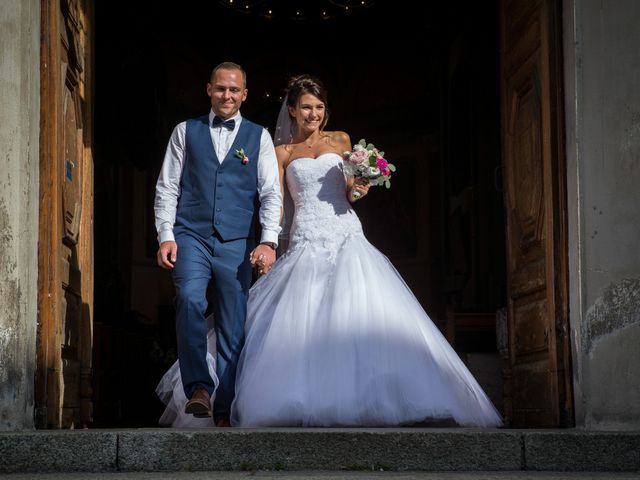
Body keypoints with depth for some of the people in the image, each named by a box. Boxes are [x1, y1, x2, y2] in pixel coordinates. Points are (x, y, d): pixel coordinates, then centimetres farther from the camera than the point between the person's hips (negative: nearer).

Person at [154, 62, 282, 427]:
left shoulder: (259, 137, 12)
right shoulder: (186, 132, 13)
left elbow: (271, 193, 5)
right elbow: (167, 188, 10)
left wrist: (269, 242, -8)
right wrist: (166, 236, -3)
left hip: (237, 243, 1)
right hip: (191, 236, -1)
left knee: (234, 329, -1)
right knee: (190, 300, -26)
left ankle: (224, 412, 7)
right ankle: (198, 387, -16)